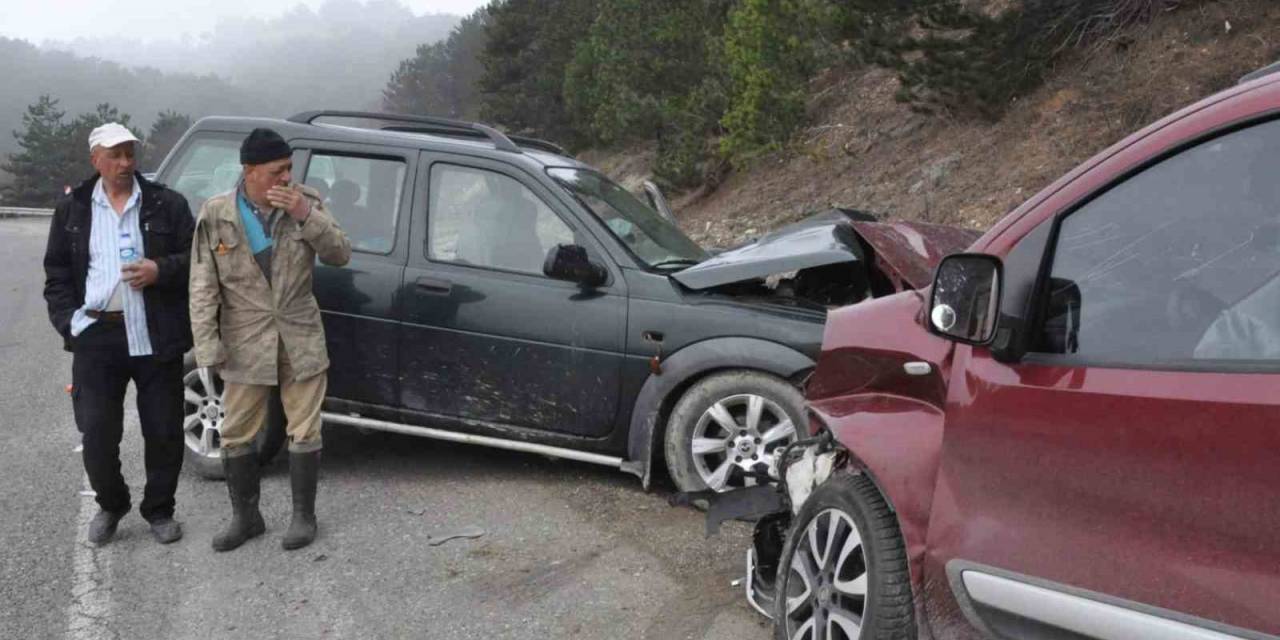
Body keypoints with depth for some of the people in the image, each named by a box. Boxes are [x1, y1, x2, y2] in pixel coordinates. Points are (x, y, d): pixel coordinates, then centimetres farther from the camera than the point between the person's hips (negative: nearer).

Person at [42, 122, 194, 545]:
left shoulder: (168, 204, 3)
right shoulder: (72, 210, 9)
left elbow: (196, 258, 3)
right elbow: (57, 274, 11)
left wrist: (161, 270, -15)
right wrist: (68, 320, -1)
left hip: (156, 336, -1)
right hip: (95, 335, 1)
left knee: (164, 431, 5)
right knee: (96, 434, 3)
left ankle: (158, 510, 24)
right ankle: (110, 505, 27)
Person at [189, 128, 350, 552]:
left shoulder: (305, 203, -3)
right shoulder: (216, 215, -6)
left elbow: (341, 255, -7)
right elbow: (203, 287, -5)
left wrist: (307, 215, -21)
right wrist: (208, 348, -10)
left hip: (301, 340, 0)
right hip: (245, 345, 0)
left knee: (304, 431, 7)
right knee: (237, 435, 9)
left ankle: (303, 516, 23)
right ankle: (245, 517, 27)